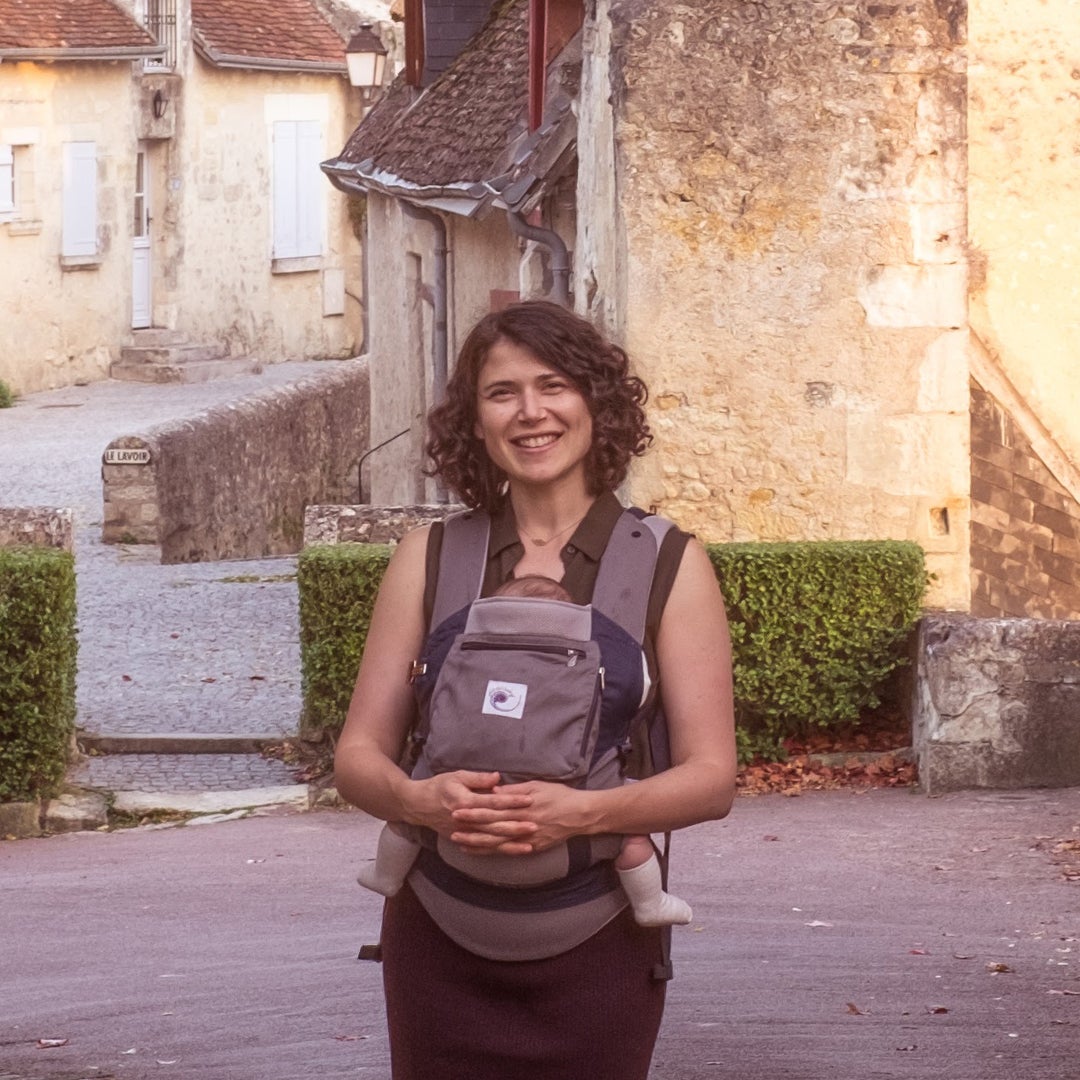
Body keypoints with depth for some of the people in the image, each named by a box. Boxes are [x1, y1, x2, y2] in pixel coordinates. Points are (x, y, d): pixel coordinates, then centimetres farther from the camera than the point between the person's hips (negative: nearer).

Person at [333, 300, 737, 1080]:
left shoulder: (668, 566, 1)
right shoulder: (430, 559, 6)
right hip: (440, 944, 1)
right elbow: (359, 756, 6)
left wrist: (583, 812, -20)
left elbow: (712, 778, -2)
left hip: (595, 949, -1)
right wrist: (419, 798, -17)